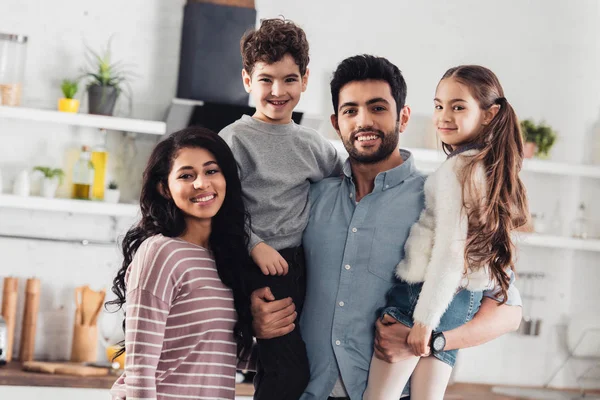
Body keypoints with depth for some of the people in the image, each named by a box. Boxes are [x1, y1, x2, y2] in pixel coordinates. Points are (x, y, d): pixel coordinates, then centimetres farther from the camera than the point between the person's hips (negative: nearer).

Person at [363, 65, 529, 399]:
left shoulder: (457, 167, -14)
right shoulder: (495, 169, 11)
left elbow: (451, 251, -19)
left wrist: (424, 318, -18)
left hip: (425, 294, -8)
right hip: (465, 300, 9)